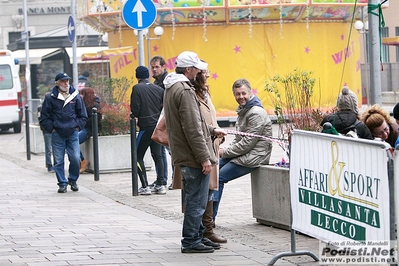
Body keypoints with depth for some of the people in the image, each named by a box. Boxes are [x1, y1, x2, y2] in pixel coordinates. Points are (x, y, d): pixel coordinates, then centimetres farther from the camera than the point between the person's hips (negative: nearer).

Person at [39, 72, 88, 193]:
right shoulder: (50, 98, 1)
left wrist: (78, 127, 4)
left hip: (73, 133, 1)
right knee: (58, 161, 0)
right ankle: (62, 183, 10)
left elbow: (83, 115, 15)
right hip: (57, 134, -1)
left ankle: (73, 180, 15)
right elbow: (44, 117, 5)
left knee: (75, 159, -6)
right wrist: (52, 129, -3)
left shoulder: (76, 96, 7)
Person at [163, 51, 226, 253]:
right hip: (193, 156, -11)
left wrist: (212, 130, 27)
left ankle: (198, 235, 27)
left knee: (194, 199, 19)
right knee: (196, 200, -4)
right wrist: (204, 157, -19)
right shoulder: (185, 91, -18)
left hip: (183, 155, 11)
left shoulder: (171, 88, 15)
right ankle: (191, 241, 1)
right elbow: (192, 130, -21)